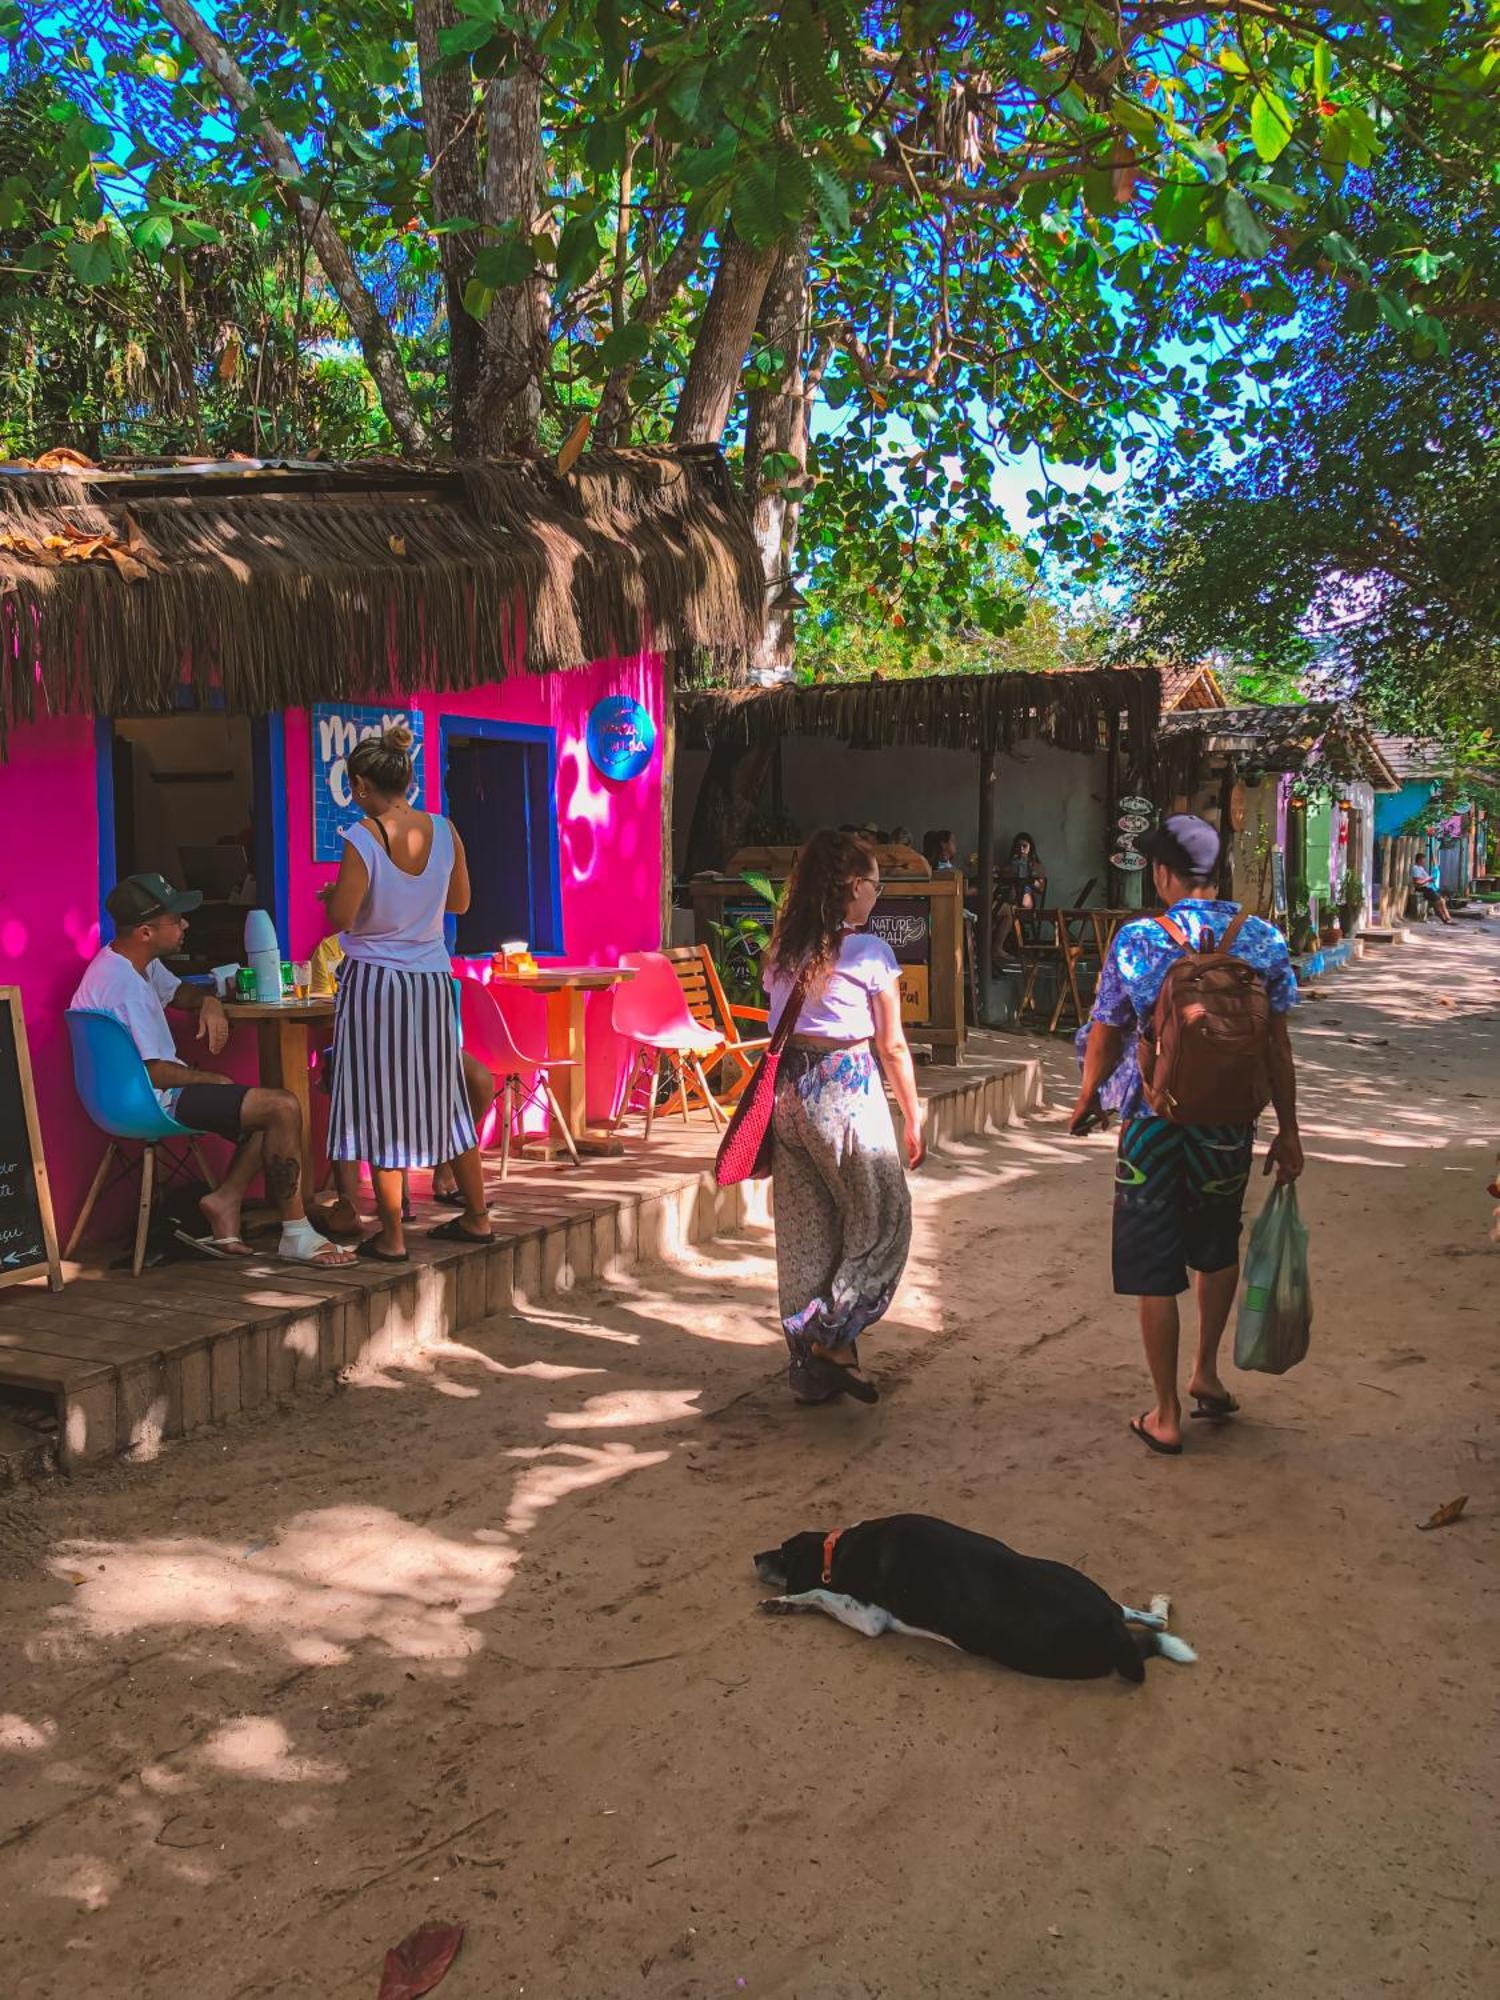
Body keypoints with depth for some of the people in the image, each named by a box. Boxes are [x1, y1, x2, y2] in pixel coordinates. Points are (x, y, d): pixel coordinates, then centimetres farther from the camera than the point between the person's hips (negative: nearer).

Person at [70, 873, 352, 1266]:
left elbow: (176, 992, 29)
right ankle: (296, 1236, -13)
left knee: (271, 1109, 11)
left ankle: (225, 1201, 1)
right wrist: (211, 1079, -7)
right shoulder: (124, 984, -23)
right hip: (153, 1101, -11)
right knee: (283, 1107, -19)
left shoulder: (141, 964, 9)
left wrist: (207, 1002, 5)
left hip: (156, 1093, 11)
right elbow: (154, 1071, -23)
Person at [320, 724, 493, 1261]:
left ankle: (391, 1237, 7)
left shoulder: (362, 838, -14)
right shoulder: (443, 830, 0)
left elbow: (342, 918, -14)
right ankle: (477, 1216, 25)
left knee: (380, 1107, 3)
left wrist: (330, 894, 7)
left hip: (374, 980, -5)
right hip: (433, 980, 5)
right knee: (443, 1101, 16)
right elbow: (460, 901, 10)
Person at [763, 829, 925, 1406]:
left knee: (803, 1231, 12)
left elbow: (779, 1029, 10)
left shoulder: (782, 950, 8)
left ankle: (811, 1369, 19)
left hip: (787, 1091, 6)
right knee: (883, 1218, 9)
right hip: (846, 1092, -6)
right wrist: (913, 1119, 3)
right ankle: (834, 1338, -1)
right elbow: (892, 1046, -5)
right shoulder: (869, 952, -8)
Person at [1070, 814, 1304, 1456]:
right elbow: (1277, 1047, -1)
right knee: (1219, 1248, 27)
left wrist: (1086, 1101, 15)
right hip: (1230, 1126, 3)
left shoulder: (1137, 941, -12)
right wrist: (1287, 1132, 9)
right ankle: (1207, 1373, 36)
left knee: (1155, 1271, 7)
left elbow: (1104, 1040, -4)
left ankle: (1166, 1416, 15)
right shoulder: (1262, 939, -4)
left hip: (1153, 1125, -3)